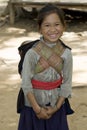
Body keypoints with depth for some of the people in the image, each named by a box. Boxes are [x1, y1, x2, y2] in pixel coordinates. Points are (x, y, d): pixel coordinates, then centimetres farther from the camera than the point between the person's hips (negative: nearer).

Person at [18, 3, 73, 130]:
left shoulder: (66, 53, -8)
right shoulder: (32, 53, -16)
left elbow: (67, 83, -3)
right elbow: (26, 83, -12)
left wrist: (56, 107, -8)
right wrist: (37, 109, -12)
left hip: (56, 106, 2)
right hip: (34, 104, -2)